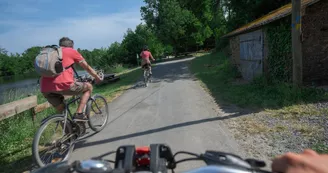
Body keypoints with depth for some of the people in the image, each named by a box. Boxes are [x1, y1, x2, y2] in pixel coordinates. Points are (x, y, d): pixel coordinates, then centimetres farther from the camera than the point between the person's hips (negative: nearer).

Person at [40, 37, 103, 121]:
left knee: (62, 112, 28)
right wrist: (97, 78, 37)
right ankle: (79, 114, 5)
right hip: (63, 84, -6)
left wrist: (72, 79, 55)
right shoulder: (72, 51, 13)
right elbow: (87, 68, 21)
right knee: (88, 87, 17)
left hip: (45, 89, 7)